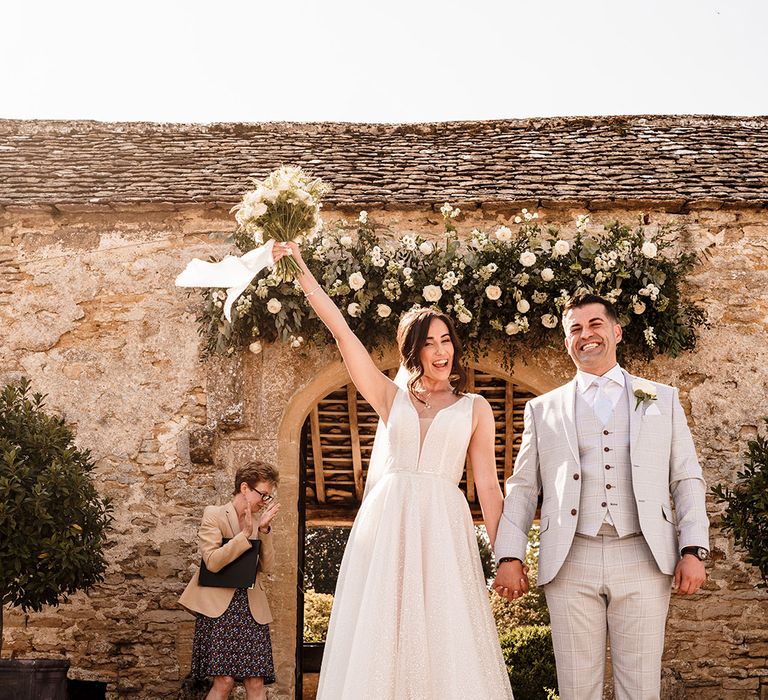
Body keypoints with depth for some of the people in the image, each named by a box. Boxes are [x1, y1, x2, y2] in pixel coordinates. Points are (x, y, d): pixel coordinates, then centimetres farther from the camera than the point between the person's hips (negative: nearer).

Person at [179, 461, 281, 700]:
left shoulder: (259, 522, 18)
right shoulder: (214, 514, 3)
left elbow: (267, 567, 9)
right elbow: (212, 561, -10)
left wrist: (264, 531, -2)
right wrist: (246, 535, -13)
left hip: (252, 609, 5)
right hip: (220, 608, -5)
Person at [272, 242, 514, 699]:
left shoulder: (474, 407, 12)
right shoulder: (391, 397, 14)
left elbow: (488, 485, 9)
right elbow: (342, 331, 9)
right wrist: (301, 270, 5)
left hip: (443, 529, -1)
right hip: (386, 525, 1)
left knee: (446, 643, -6)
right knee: (377, 643, -1)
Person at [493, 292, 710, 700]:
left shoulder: (662, 400, 14)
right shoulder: (543, 410, 15)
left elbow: (687, 480, 10)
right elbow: (522, 487, 12)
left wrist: (693, 551, -2)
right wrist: (509, 558, 1)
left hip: (643, 560, 0)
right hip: (571, 563, 0)